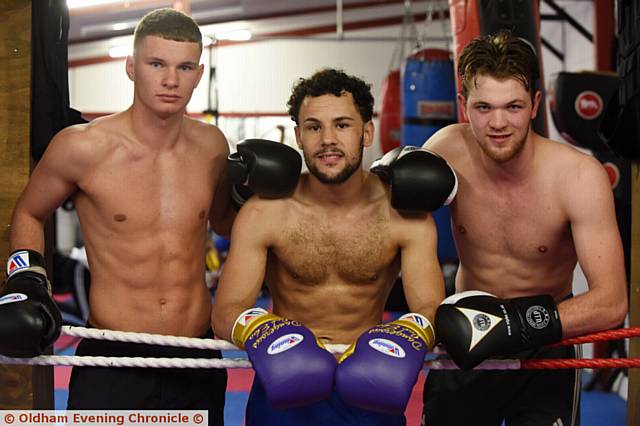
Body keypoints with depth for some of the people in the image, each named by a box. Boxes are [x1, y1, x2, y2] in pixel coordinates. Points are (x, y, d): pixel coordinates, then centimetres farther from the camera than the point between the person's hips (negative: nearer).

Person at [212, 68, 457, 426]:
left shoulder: (405, 214, -7)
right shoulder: (263, 214, -9)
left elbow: (431, 307, -13)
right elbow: (226, 311, -12)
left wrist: (409, 334, -36)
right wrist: (257, 331, -35)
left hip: (369, 386, 1)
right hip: (283, 384, 0)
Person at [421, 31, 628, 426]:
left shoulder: (578, 175, -22)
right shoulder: (449, 149, -16)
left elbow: (611, 302, -25)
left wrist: (515, 321, -35)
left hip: (546, 346, -2)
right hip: (464, 344, 2)